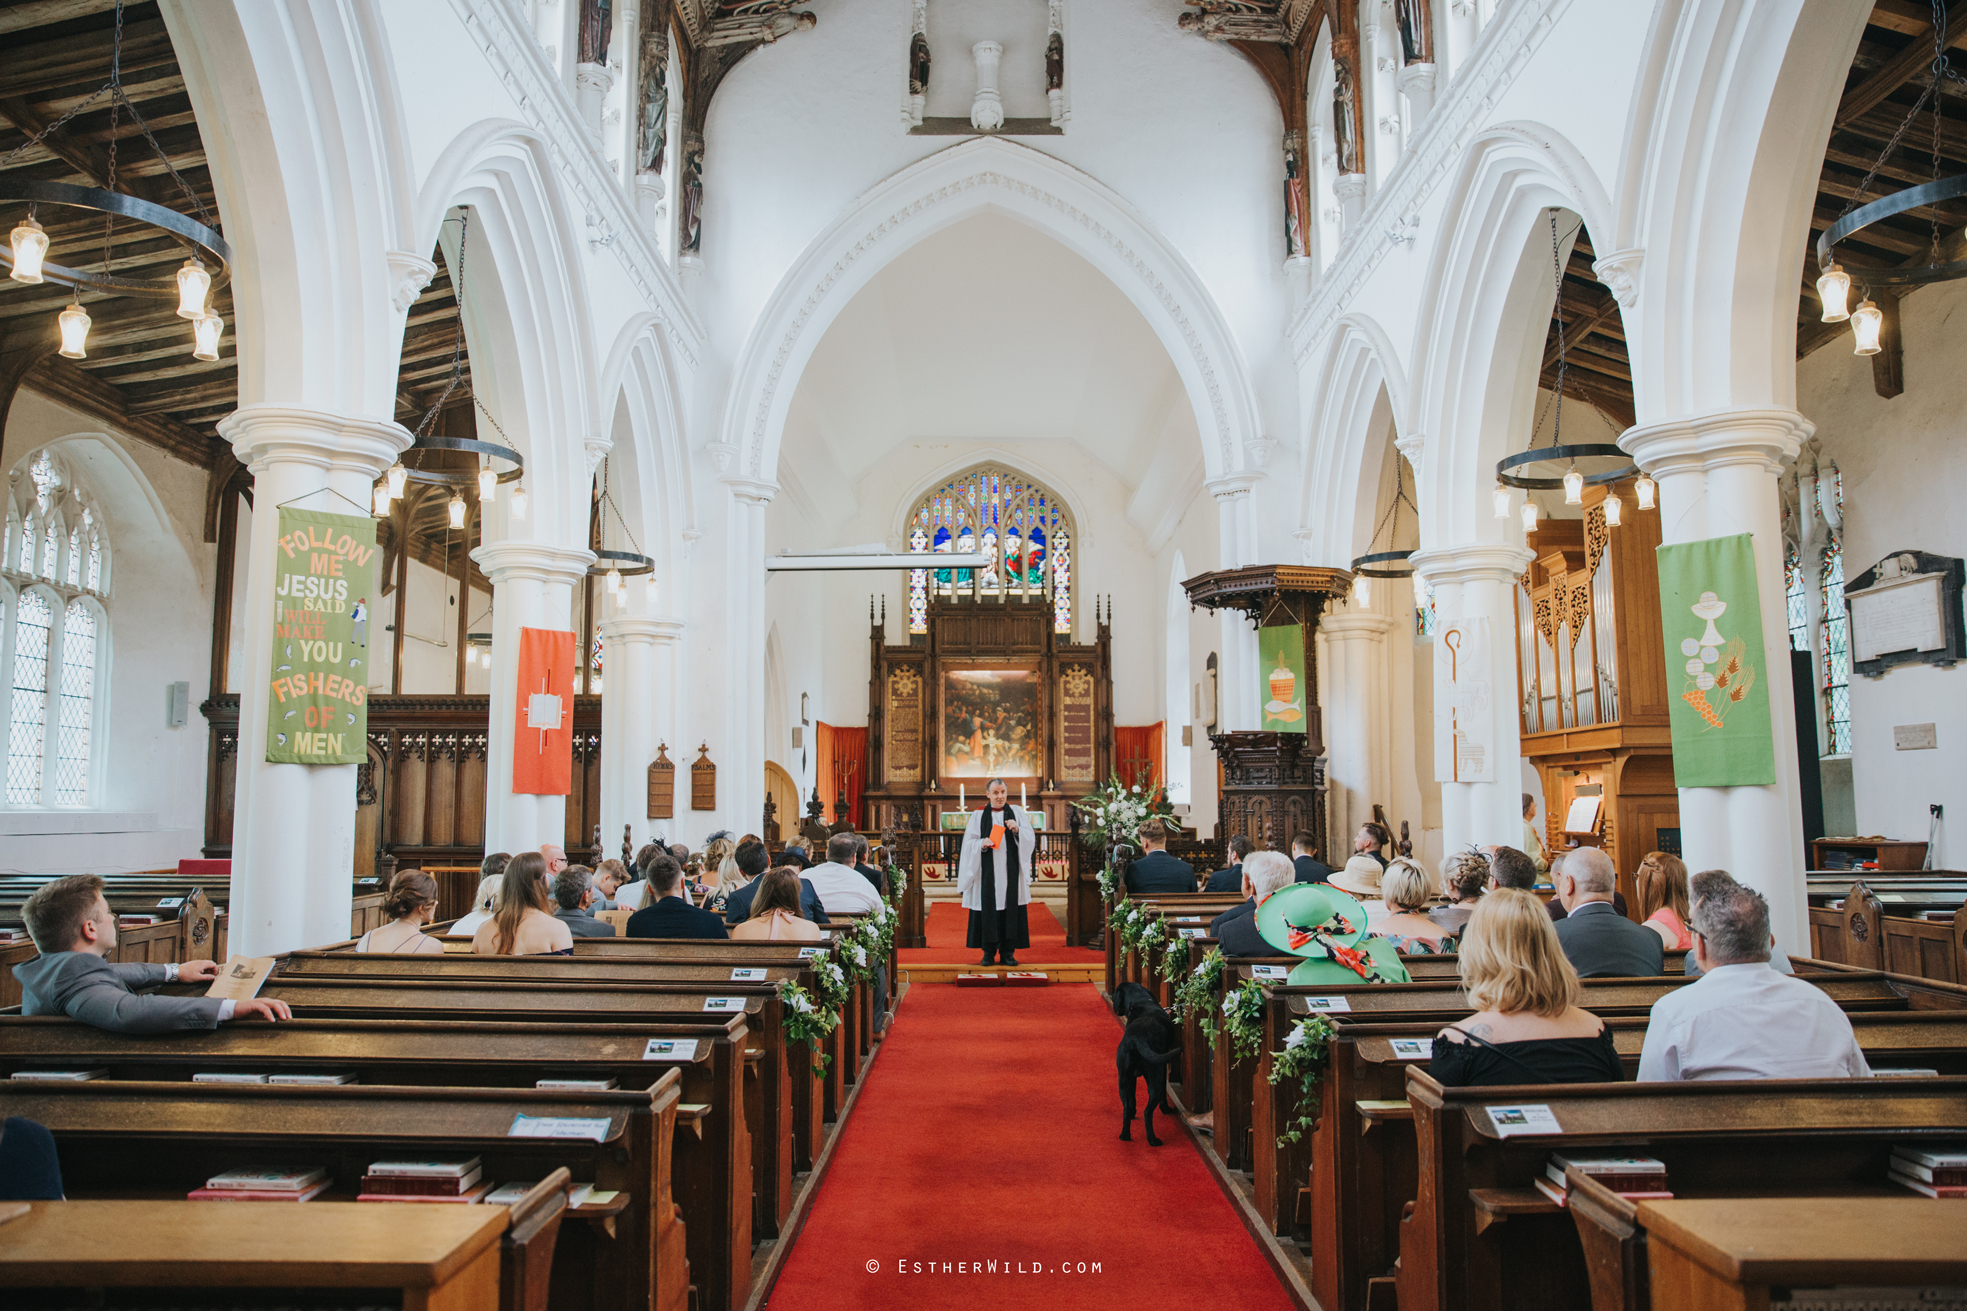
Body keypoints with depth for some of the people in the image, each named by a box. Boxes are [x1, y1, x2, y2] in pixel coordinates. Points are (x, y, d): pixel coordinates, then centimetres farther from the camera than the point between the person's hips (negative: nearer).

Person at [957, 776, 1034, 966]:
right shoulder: (978, 815, 7)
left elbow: (1031, 838, 4)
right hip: (987, 871, -1)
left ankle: (1007, 952, 5)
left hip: (1010, 871, 1)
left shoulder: (1016, 813, 11)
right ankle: (988, 952, 6)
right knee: (988, 907, -3)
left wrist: (1017, 830, -13)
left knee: (1010, 907, -2)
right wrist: (982, 843, -17)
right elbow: (969, 843, 2)